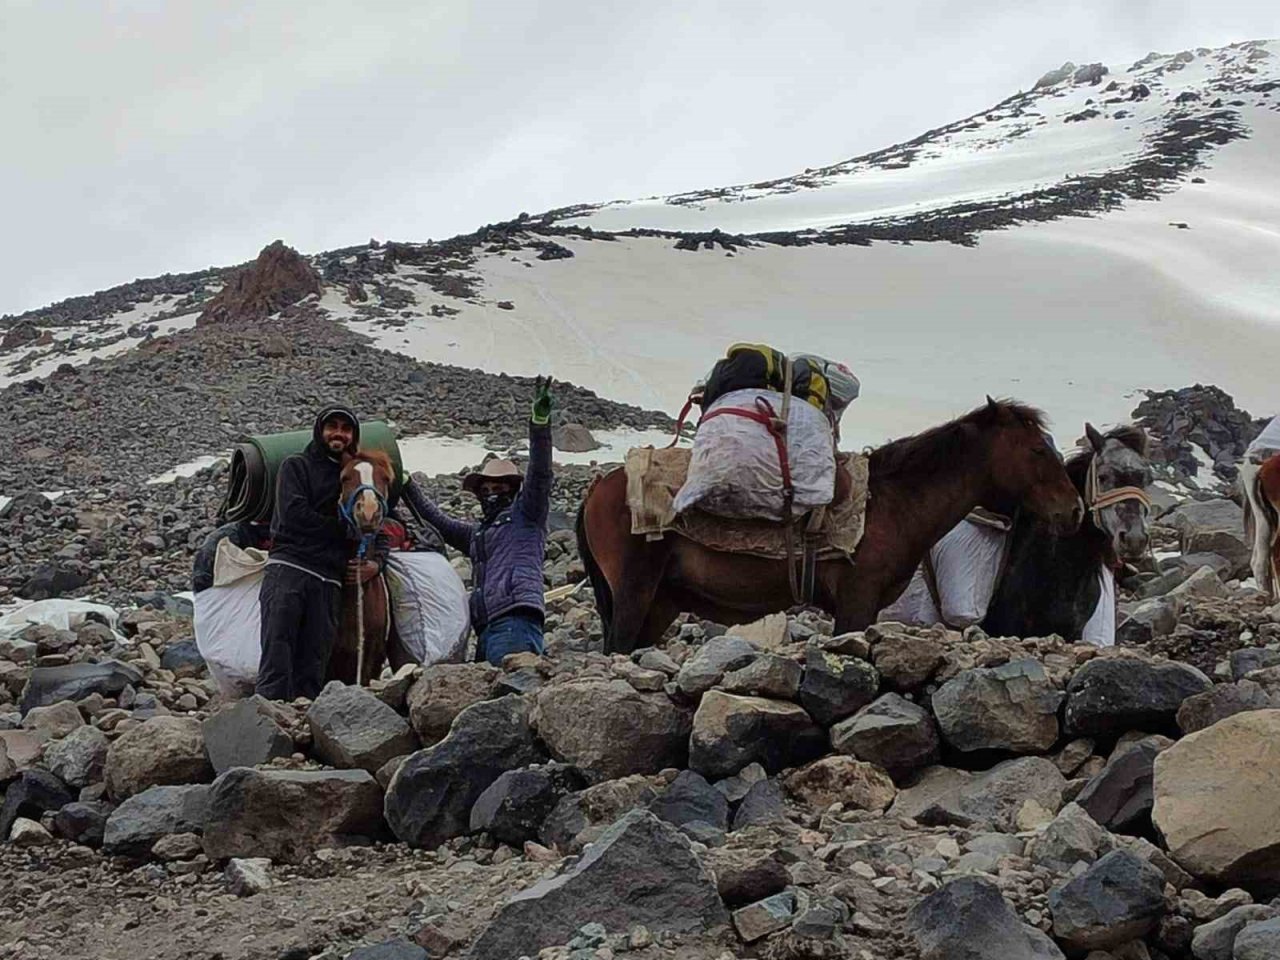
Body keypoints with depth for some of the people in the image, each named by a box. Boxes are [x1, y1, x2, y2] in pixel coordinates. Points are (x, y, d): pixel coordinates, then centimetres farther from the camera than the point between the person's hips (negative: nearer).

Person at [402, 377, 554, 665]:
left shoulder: (525, 515, 12)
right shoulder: (477, 534, 33)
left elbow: (540, 474, 0)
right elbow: (439, 521, 41)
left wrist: (540, 421, -12)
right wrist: (407, 486, 44)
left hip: (515, 619, -8)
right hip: (486, 627, 8)